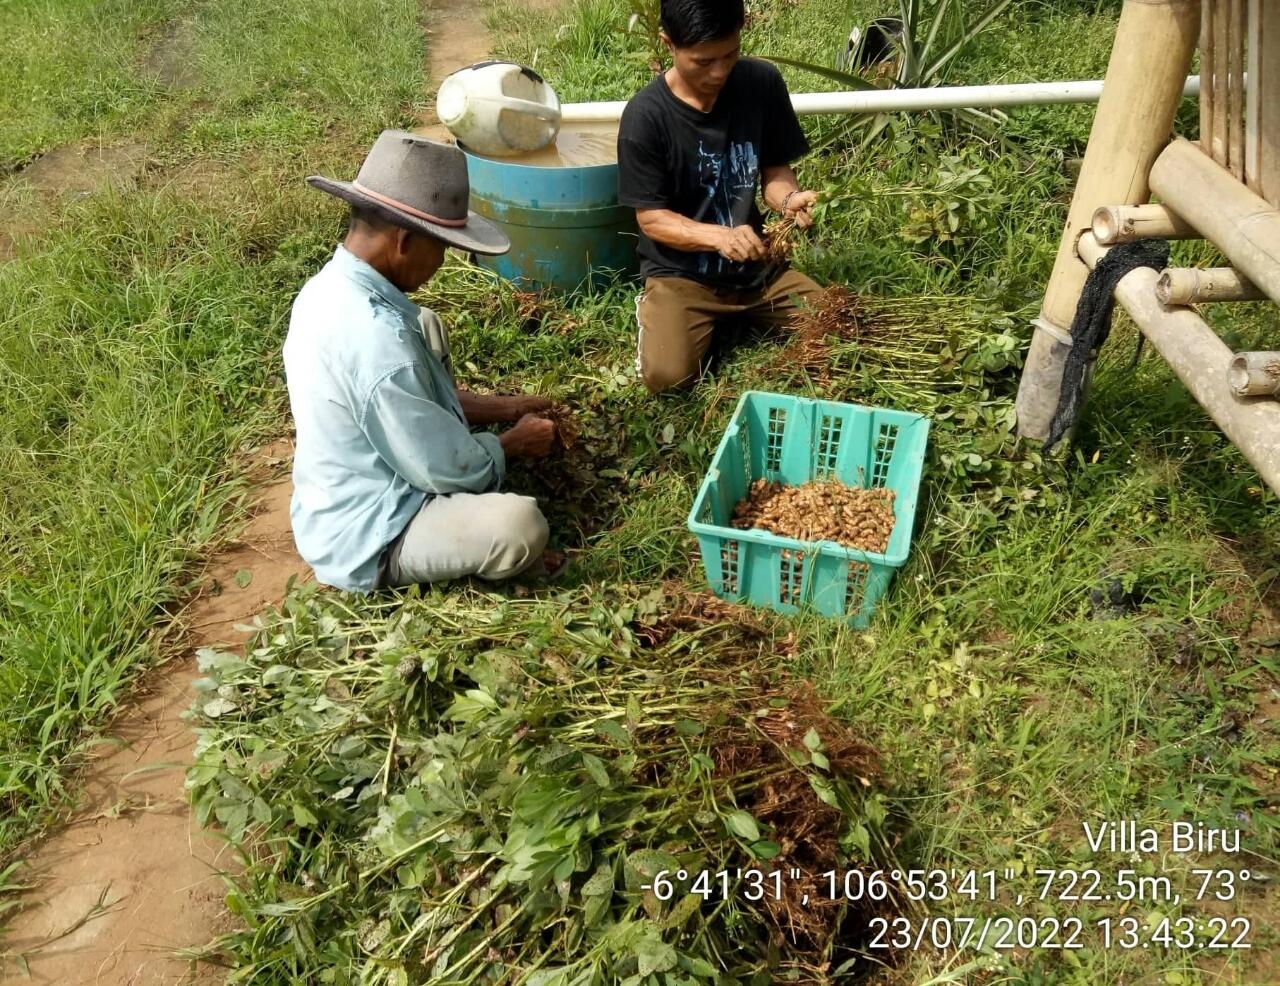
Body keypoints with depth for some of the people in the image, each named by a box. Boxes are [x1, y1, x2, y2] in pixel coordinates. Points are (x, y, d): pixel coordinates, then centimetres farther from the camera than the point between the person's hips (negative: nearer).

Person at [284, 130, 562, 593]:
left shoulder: (327, 288, -1)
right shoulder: (375, 337, -32)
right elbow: (444, 468, -23)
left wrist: (499, 407, 8)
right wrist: (516, 442, -5)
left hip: (341, 504, 10)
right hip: (365, 540, -10)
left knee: (426, 327, 17)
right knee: (521, 525, -33)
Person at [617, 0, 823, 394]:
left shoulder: (763, 83, -6)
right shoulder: (645, 115, -17)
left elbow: (775, 170, 2)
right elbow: (651, 218, -14)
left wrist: (789, 199, -22)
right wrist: (720, 236, -30)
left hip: (757, 266, 4)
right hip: (680, 273, -3)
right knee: (666, 375, -26)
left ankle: (735, 312, 15)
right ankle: (654, 307, 9)